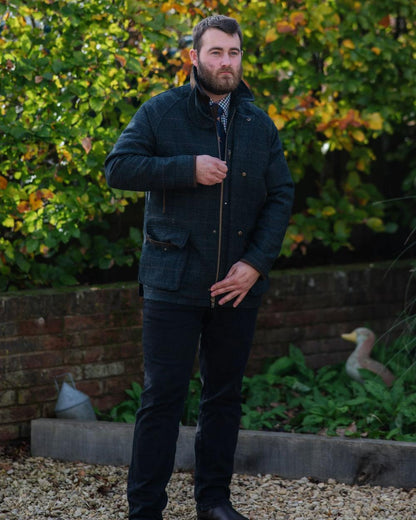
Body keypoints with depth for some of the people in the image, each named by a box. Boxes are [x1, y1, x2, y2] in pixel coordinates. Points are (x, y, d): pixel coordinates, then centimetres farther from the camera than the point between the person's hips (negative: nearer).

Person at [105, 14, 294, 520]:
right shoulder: (161, 113, 0)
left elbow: (281, 195, 6)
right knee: (163, 395, -3)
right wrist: (188, 169, -18)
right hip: (173, 283, -4)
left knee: (225, 393, 11)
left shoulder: (259, 125, 9)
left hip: (237, 286, 4)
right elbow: (118, 167, -8)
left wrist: (256, 262, -6)